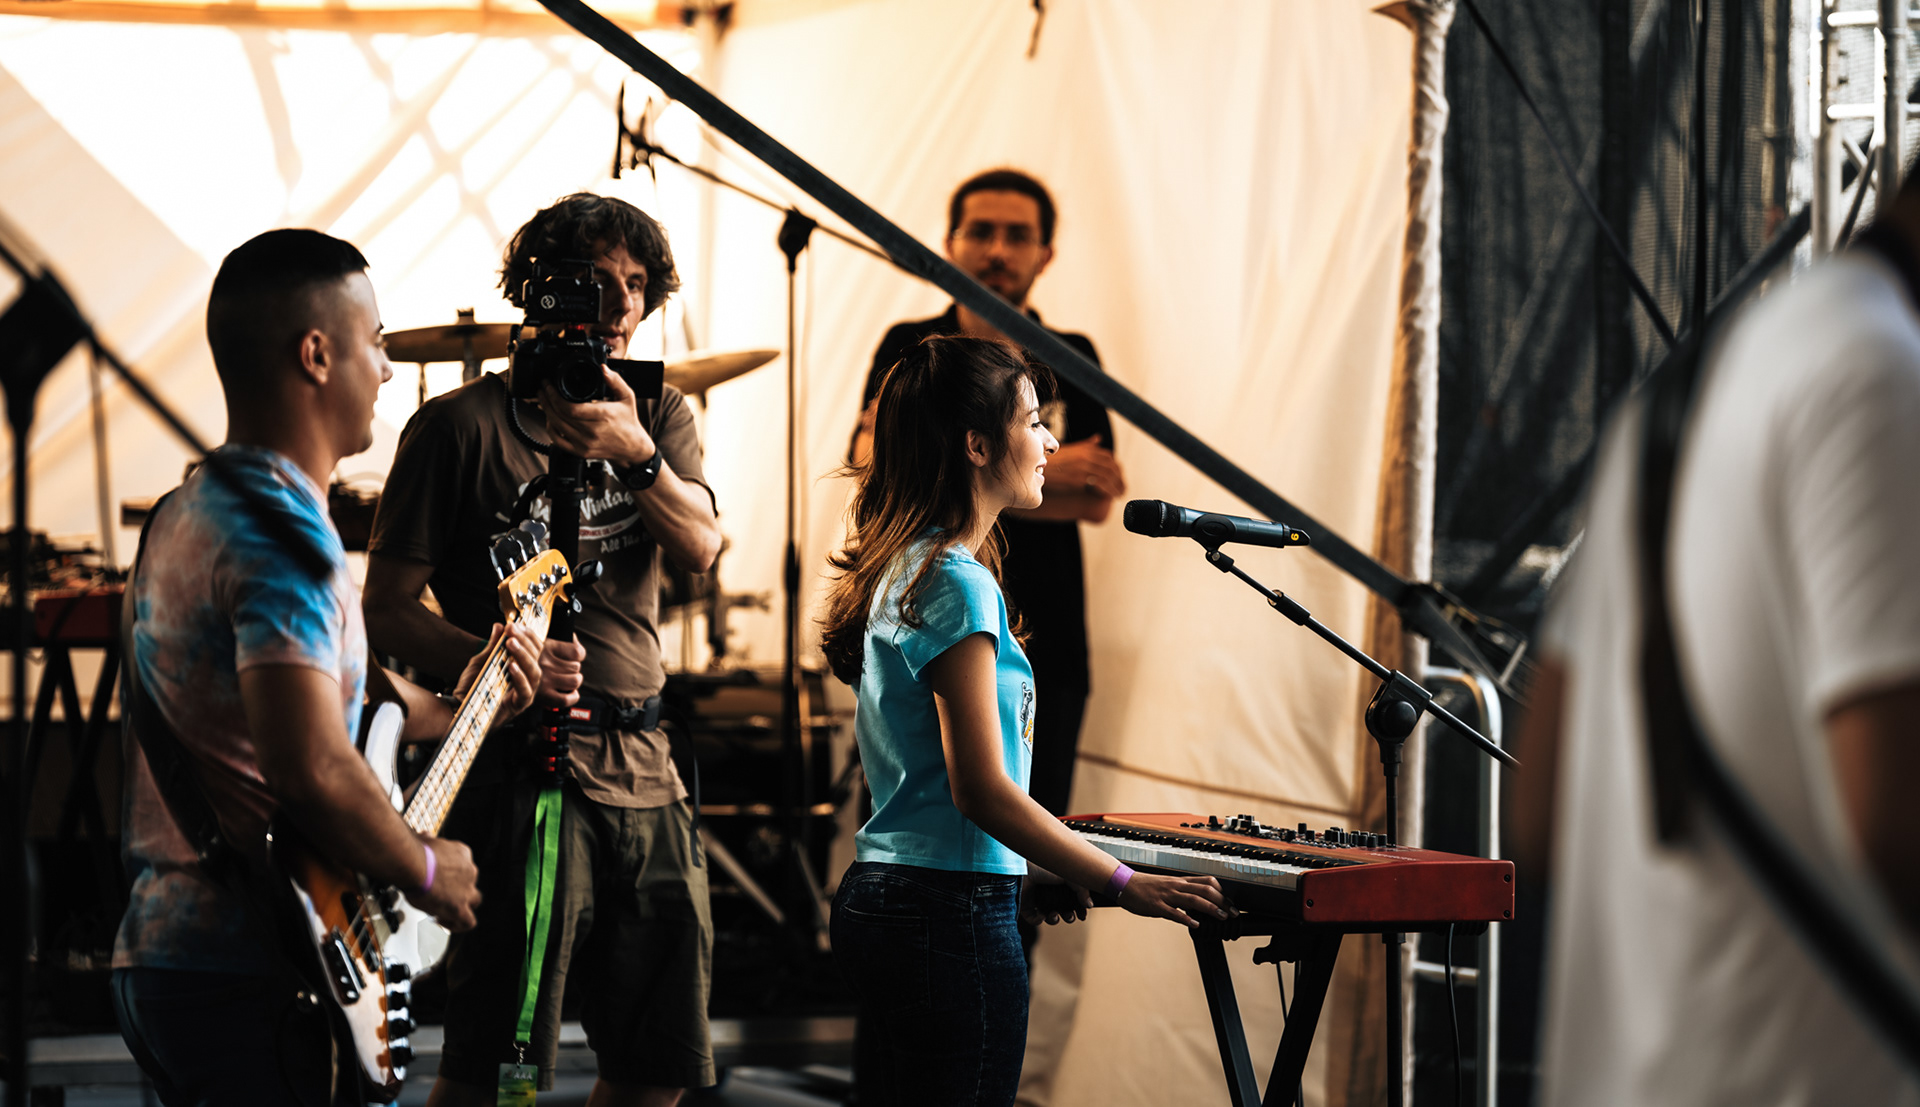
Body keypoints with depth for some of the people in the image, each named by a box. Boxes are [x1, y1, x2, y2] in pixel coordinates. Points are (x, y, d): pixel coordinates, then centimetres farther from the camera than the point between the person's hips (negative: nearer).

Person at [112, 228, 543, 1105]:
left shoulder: (184, 514, 16)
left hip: (159, 953, 10)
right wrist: (425, 869, -12)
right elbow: (312, 769, -28)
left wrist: (446, 710, 19)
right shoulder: (282, 532, -16)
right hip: (252, 976, -10)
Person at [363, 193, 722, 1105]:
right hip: (522, 765, -6)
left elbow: (700, 547, -5)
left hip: (642, 765, 6)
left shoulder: (660, 416, 14)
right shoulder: (461, 427, -3)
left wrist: (635, 454, -24)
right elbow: (386, 610, -3)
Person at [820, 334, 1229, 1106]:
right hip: (950, 910, -10)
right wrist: (1123, 884, -16)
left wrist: (1047, 866, 28)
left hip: (877, 895, 10)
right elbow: (981, 789, -20)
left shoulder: (900, 573, 14)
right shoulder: (956, 585, -16)